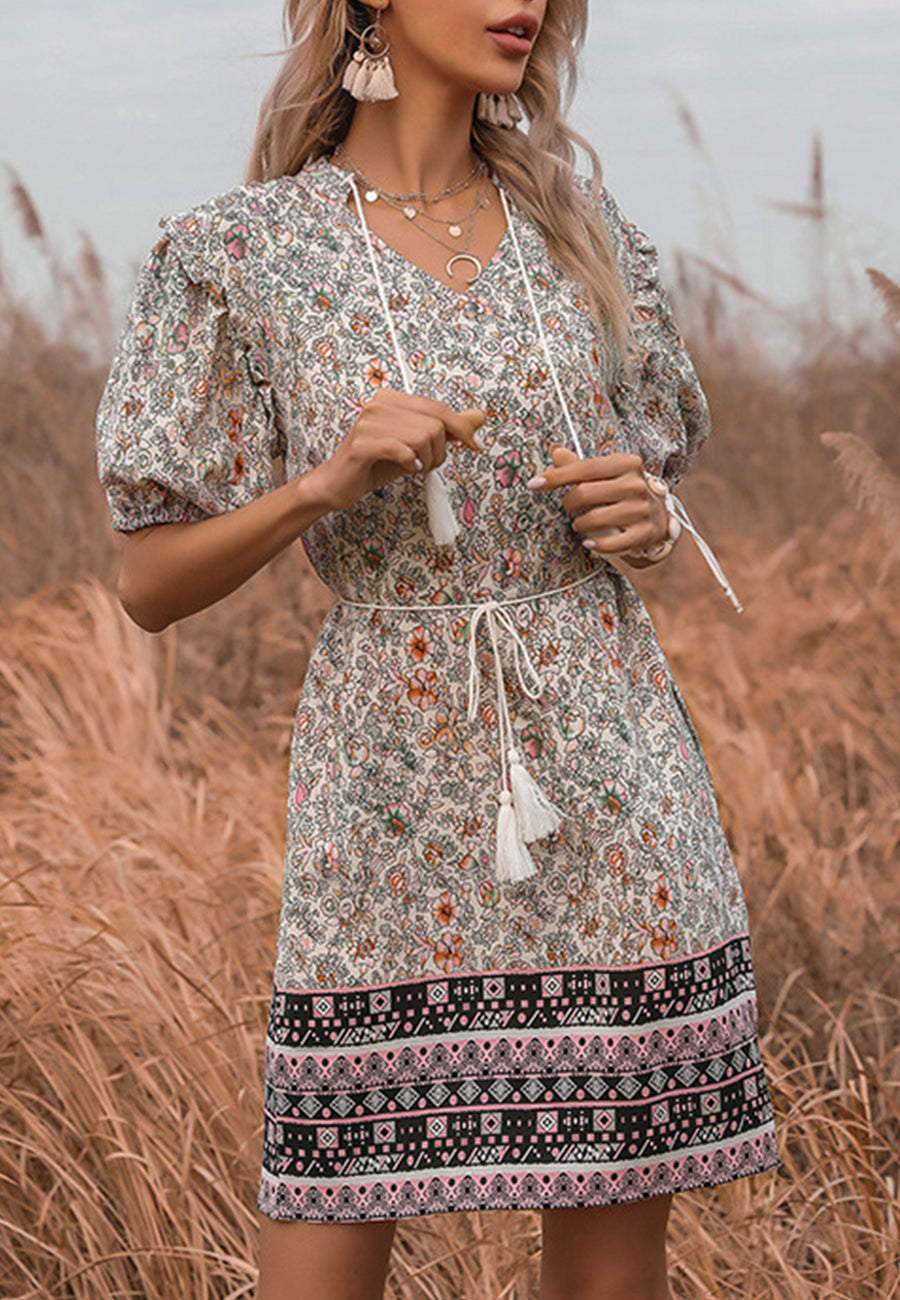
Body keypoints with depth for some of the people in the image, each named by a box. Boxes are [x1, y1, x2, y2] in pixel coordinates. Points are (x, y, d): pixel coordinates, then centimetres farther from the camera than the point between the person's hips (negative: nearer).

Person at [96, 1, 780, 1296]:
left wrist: (649, 512, -3)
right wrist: (330, 480, -17)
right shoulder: (238, 254, -2)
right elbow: (152, 585, -2)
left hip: (609, 782, 3)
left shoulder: (577, 221, 9)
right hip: (392, 794, -3)